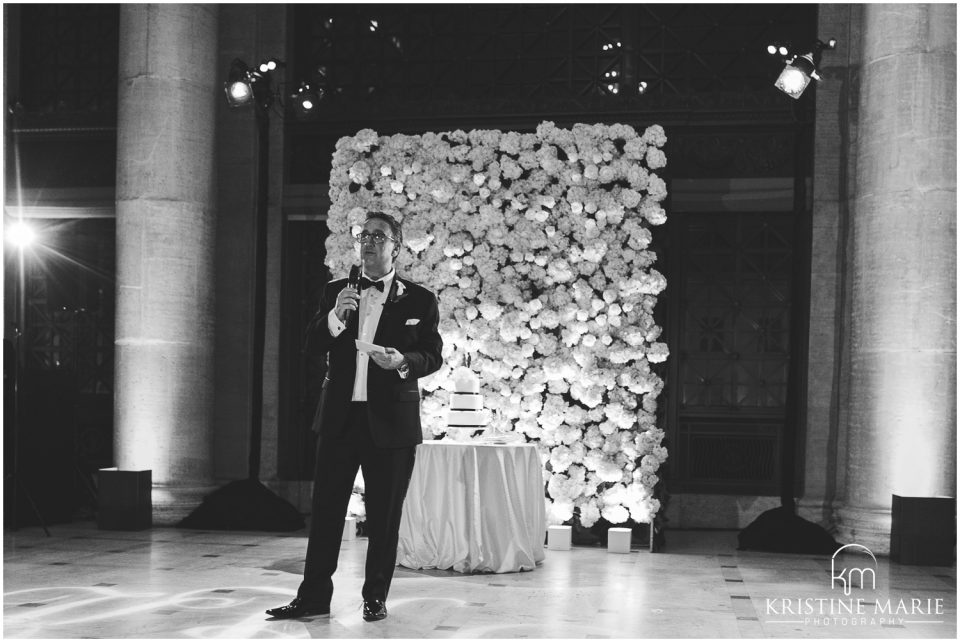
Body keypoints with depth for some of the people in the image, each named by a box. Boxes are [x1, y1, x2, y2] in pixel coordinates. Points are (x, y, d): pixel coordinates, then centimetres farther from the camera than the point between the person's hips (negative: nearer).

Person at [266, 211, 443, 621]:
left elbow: (433, 356, 0)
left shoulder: (419, 300, 3)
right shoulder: (336, 292, 10)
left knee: (384, 516, 5)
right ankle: (314, 596, 10)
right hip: (340, 417, 2)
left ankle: (375, 598, 17)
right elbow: (313, 344, 1)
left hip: (391, 421, -2)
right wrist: (335, 316, -17)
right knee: (325, 508, 3)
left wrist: (403, 361, -20)